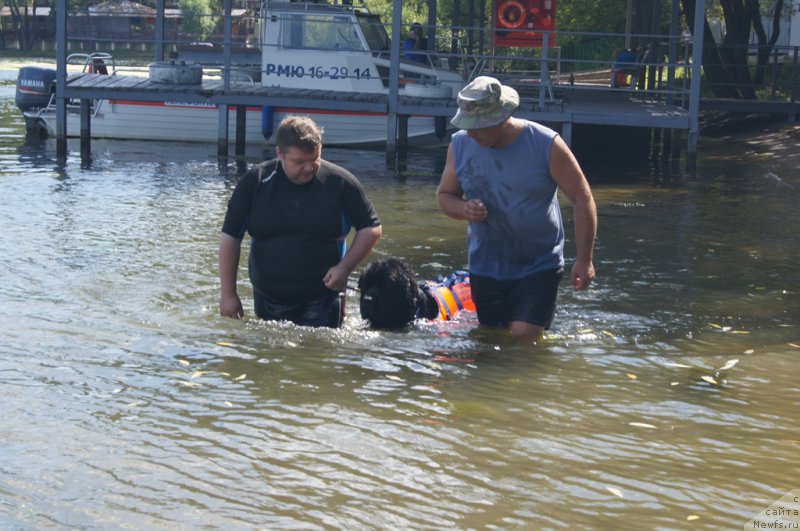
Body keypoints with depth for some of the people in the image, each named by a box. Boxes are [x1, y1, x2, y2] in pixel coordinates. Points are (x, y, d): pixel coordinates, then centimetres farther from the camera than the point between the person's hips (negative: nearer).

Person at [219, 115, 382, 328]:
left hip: (321, 301, -2)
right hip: (267, 300, 2)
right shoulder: (254, 182, -3)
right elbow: (230, 236, 1)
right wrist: (228, 294, -2)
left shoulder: (340, 182, -7)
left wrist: (344, 268, -10)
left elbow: (371, 228, 3)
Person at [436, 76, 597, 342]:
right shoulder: (460, 144, -4)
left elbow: (582, 199, -10)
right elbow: (444, 195, 8)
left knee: (524, 338, -15)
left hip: (539, 267, -4)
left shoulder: (546, 145, -15)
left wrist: (584, 260, -13)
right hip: (485, 267, 4)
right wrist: (464, 209, -16)